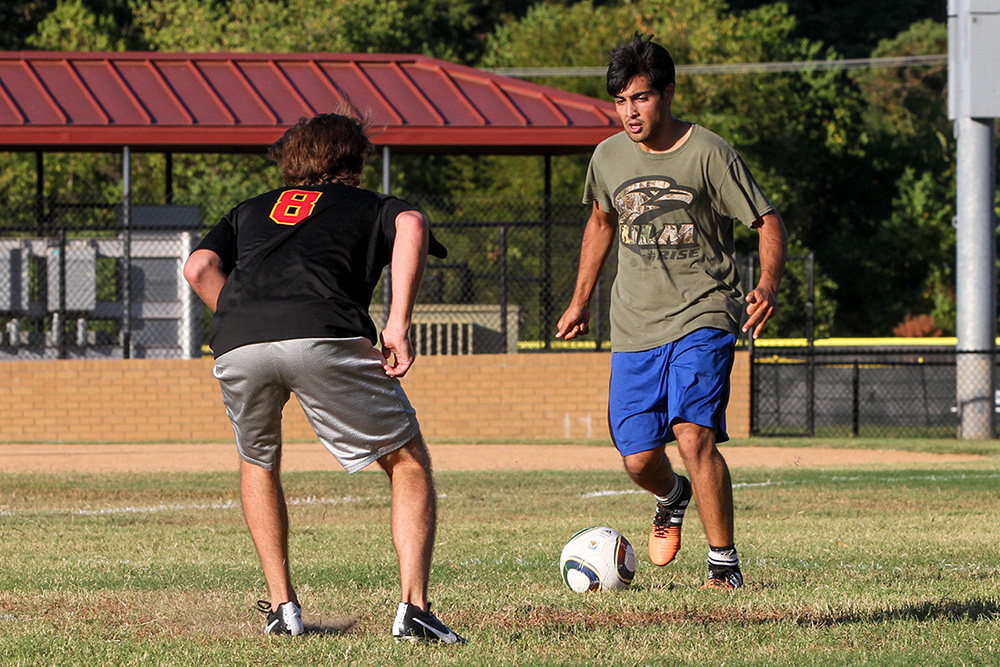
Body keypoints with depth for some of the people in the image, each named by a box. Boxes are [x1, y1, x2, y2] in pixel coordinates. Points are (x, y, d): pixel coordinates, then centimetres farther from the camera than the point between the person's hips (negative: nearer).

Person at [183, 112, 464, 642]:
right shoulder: (370, 206, 30)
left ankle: (282, 606, 23)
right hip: (324, 335, -3)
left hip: (236, 348, 3)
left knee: (258, 462, 32)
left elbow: (199, 267, 18)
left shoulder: (251, 211, 37)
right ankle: (413, 608, 0)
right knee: (408, 462, 14)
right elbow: (411, 225, 5)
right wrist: (397, 325, 0)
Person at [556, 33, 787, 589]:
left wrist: (769, 283, -24)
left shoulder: (709, 154, -9)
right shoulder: (609, 157, 6)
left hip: (702, 317, -4)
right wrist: (581, 299, 26)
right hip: (635, 326, 4)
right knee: (639, 459, 1)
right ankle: (673, 497, 39)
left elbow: (768, 222, -6)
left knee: (693, 433, -23)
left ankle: (725, 563, -12)